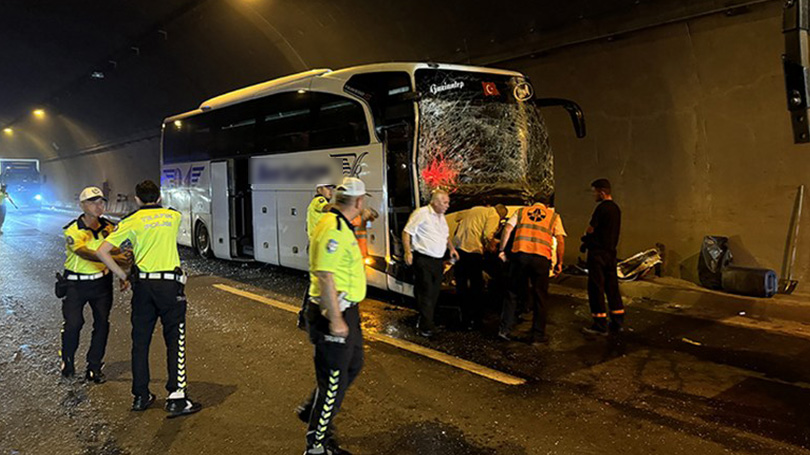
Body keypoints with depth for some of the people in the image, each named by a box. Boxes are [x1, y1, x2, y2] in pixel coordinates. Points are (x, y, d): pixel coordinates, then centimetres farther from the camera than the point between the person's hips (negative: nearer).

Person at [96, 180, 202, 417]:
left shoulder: (131, 221, 4)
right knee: (175, 340, 0)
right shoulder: (174, 216, 9)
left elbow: (102, 252, -3)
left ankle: (141, 396, 20)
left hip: (142, 284, 1)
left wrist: (122, 276, 6)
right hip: (170, 283, -1)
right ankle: (176, 398, -7)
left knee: (140, 341, 12)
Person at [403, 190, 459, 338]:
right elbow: (407, 233, -11)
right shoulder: (421, 213, -10)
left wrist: (452, 248, 14)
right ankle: (426, 328, -1)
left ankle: (424, 323, 22)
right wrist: (408, 252, -19)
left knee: (434, 294, 11)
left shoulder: (441, 217, 17)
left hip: (438, 260, 9)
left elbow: (446, 235, 30)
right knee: (425, 294, -7)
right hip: (423, 259, -8)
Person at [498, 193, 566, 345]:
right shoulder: (553, 215, 16)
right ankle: (538, 335, 13)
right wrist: (559, 262, 10)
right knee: (540, 297, 9)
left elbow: (508, 229, 5)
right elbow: (560, 240, 7)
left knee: (513, 293, 13)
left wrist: (502, 250, 6)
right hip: (541, 258, -1)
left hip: (520, 254, 1)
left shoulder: (521, 211, 18)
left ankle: (505, 328, 11)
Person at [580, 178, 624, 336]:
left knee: (596, 288, -3)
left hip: (598, 252, -9)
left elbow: (591, 229, -10)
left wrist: (586, 239, 10)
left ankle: (600, 325, 0)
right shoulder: (616, 208, 13)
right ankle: (617, 322, 18)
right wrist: (589, 240, 14)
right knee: (612, 286, 13)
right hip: (611, 251, 9)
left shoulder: (602, 208, -16)